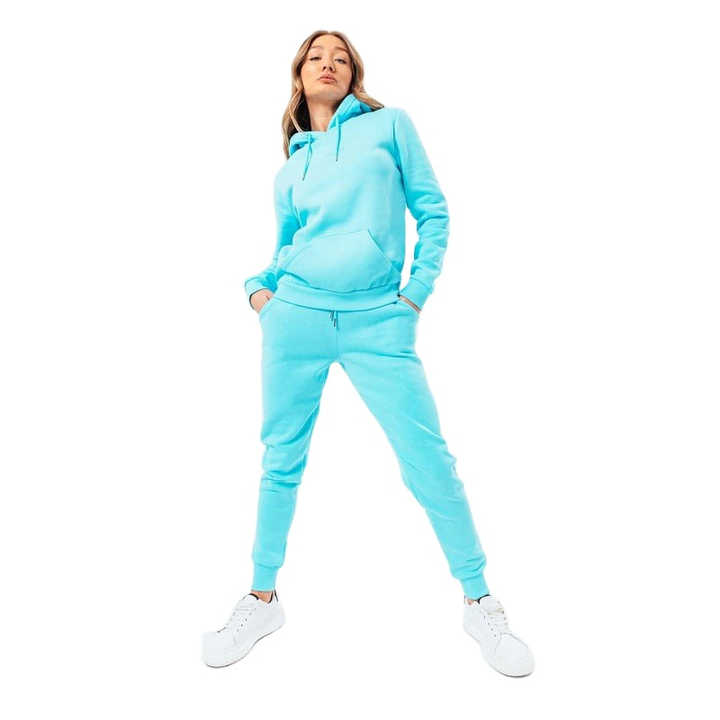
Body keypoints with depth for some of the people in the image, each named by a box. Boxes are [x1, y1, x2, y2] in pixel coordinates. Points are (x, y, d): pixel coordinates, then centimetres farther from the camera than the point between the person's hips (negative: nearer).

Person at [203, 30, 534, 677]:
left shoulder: (389, 124, 10)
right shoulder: (293, 159, 17)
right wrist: (258, 284, 4)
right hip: (296, 315, 3)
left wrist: (419, 289, -2)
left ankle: (480, 604, 14)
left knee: (430, 462, -6)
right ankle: (263, 599, 27)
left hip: (377, 321, -3)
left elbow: (432, 209, 7)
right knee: (281, 460, 9)